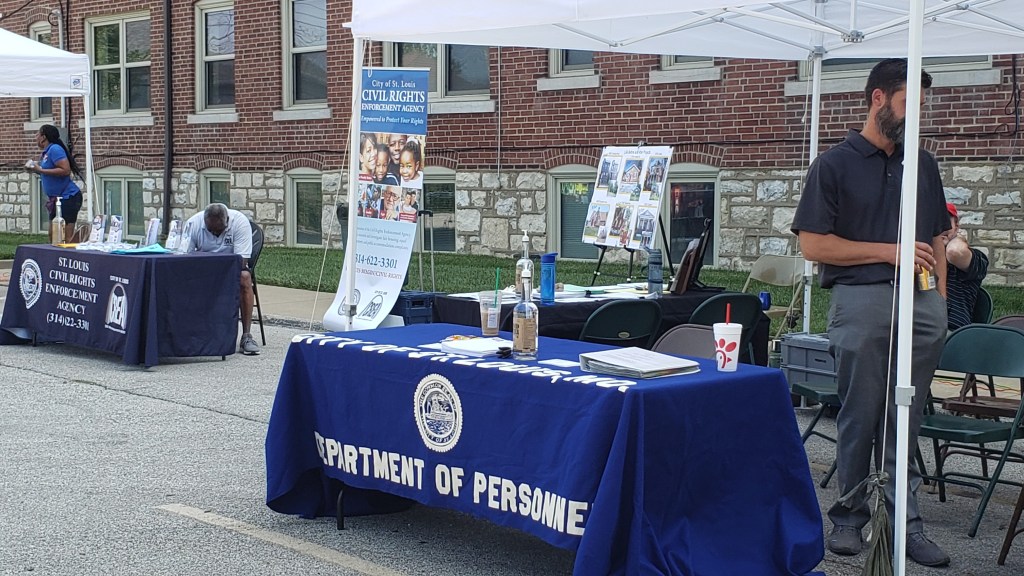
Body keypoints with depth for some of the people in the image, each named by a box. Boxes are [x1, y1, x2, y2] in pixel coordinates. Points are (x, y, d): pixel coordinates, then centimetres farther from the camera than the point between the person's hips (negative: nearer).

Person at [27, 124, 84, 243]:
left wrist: (40, 170, -19)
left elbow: (65, 170, -23)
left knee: (67, 237, -14)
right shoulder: (45, 153, 15)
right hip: (57, 198, 11)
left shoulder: (55, 149, -14)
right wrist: (35, 169, 10)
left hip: (68, 197, -10)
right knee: (53, 236, 11)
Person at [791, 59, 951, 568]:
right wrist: (887, 251, -10)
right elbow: (814, 244, -6)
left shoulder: (923, 165, 16)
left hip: (921, 303, 4)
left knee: (906, 420, 6)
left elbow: (936, 239, 20)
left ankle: (905, 521, 11)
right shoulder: (835, 165, 0)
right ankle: (849, 516, 15)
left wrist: (939, 299, 9)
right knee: (859, 419, 2)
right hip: (862, 301, -4)